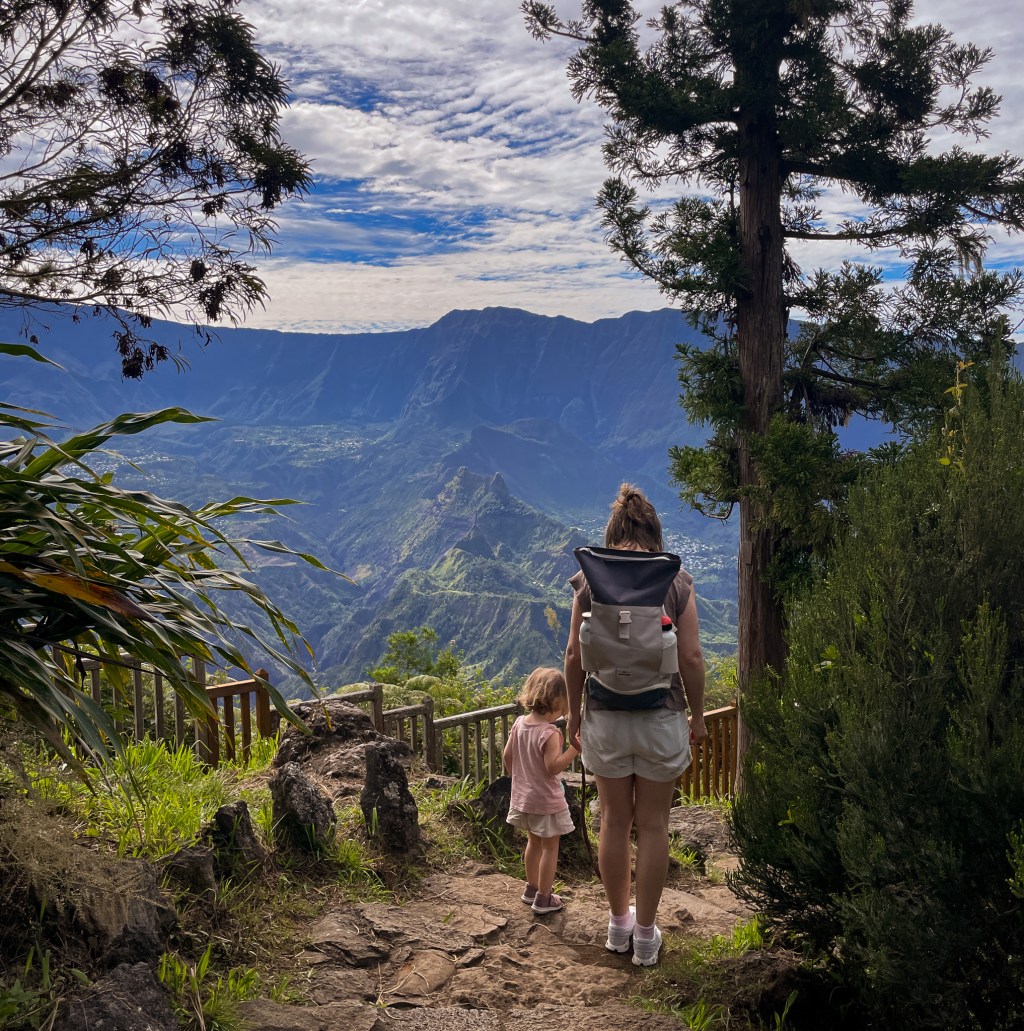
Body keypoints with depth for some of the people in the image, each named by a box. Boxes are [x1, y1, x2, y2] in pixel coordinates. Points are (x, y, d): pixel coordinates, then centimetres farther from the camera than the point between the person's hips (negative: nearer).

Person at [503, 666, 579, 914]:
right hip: (546, 801, -8)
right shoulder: (550, 733, -25)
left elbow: (507, 756, 7)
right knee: (550, 847, 7)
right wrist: (575, 748, -28)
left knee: (534, 841, 24)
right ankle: (543, 899, 15)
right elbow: (553, 766, -30)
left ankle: (532, 888, 36)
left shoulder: (519, 723, -2)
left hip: (523, 797, 8)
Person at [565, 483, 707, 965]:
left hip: (604, 717, 1)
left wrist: (573, 713, 9)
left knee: (614, 821, 16)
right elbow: (691, 658, -7)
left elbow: (574, 656, -3)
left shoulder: (590, 579, -4)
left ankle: (619, 924, 33)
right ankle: (645, 935, 23)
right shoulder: (676, 581, -6)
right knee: (652, 826, 11)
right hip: (661, 717, -1)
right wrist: (698, 715, 6)